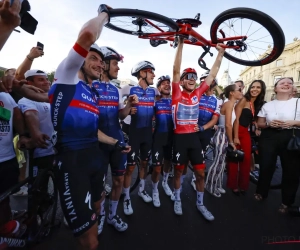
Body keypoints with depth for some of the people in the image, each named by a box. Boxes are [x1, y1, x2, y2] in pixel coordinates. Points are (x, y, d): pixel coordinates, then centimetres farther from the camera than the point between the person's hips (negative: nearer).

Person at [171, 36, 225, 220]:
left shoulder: (198, 93, 6)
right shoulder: (177, 93, -4)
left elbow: (212, 75, 7)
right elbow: (176, 70, -13)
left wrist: (221, 53, 4)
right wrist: (181, 43, -14)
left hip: (194, 136, 4)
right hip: (180, 137, -3)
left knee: (201, 172, 9)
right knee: (178, 171, 12)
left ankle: (200, 204, 29)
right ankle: (177, 200, 34)